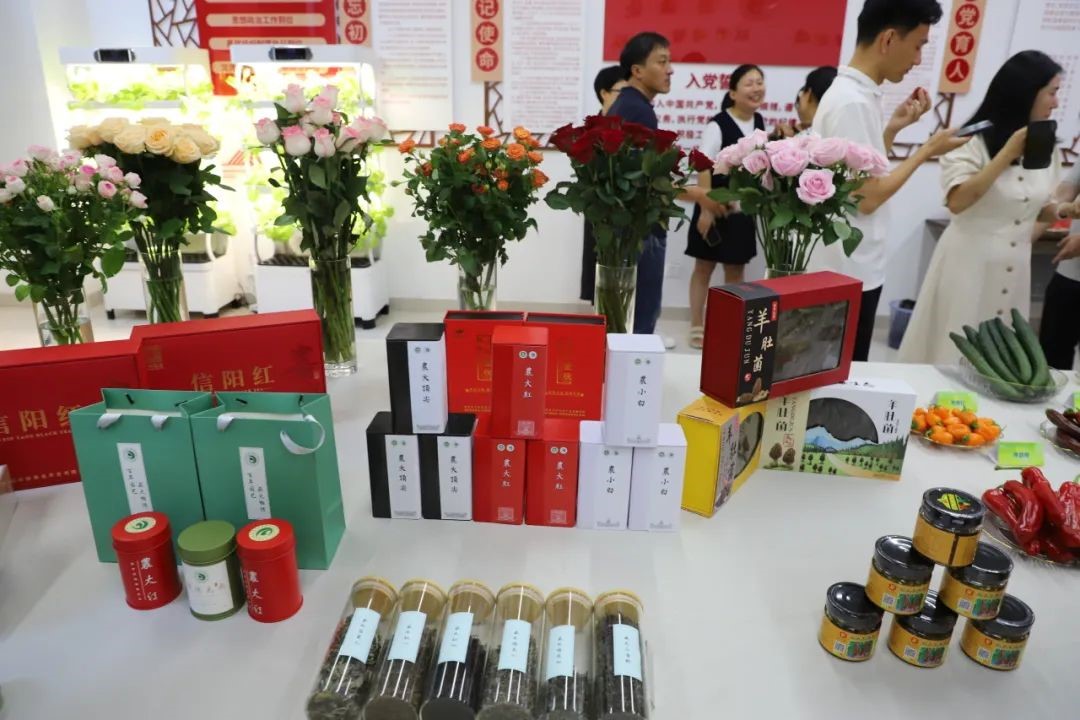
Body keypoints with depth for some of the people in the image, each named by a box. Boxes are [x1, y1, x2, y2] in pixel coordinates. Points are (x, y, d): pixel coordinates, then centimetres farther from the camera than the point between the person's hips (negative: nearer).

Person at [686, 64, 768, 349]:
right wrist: (705, 208, -22)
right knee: (704, 266, 4)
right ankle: (697, 328, 14)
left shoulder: (759, 122, 8)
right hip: (717, 206, -6)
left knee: (737, 268, 14)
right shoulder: (718, 125, -15)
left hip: (744, 207, 7)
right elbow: (704, 168, -18)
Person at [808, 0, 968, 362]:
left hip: (851, 268, 9)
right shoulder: (853, 102, -19)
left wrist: (894, 126, 8)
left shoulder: (854, 93, 10)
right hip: (849, 274, -9)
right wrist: (927, 150, -9)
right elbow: (867, 198, -21)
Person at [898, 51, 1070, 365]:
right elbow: (956, 202, -23)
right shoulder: (974, 142, -9)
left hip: (1015, 270, 6)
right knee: (951, 355, 2)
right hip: (970, 263, -6)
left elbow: (1043, 209, 17)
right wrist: (1007, 155, -22)